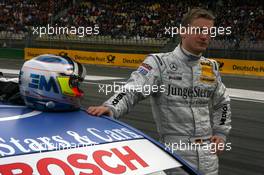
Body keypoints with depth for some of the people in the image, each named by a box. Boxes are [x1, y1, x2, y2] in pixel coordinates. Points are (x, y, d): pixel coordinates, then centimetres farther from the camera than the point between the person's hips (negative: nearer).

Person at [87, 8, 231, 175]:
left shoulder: (211, 67, 10)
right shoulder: (160, 62, -8)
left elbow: (222, 102, 23)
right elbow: (133, 89, -19)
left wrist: (221, 132, 13)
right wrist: (111, 108, -36)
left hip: (208, 152, 5)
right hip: (176, 150, -5)